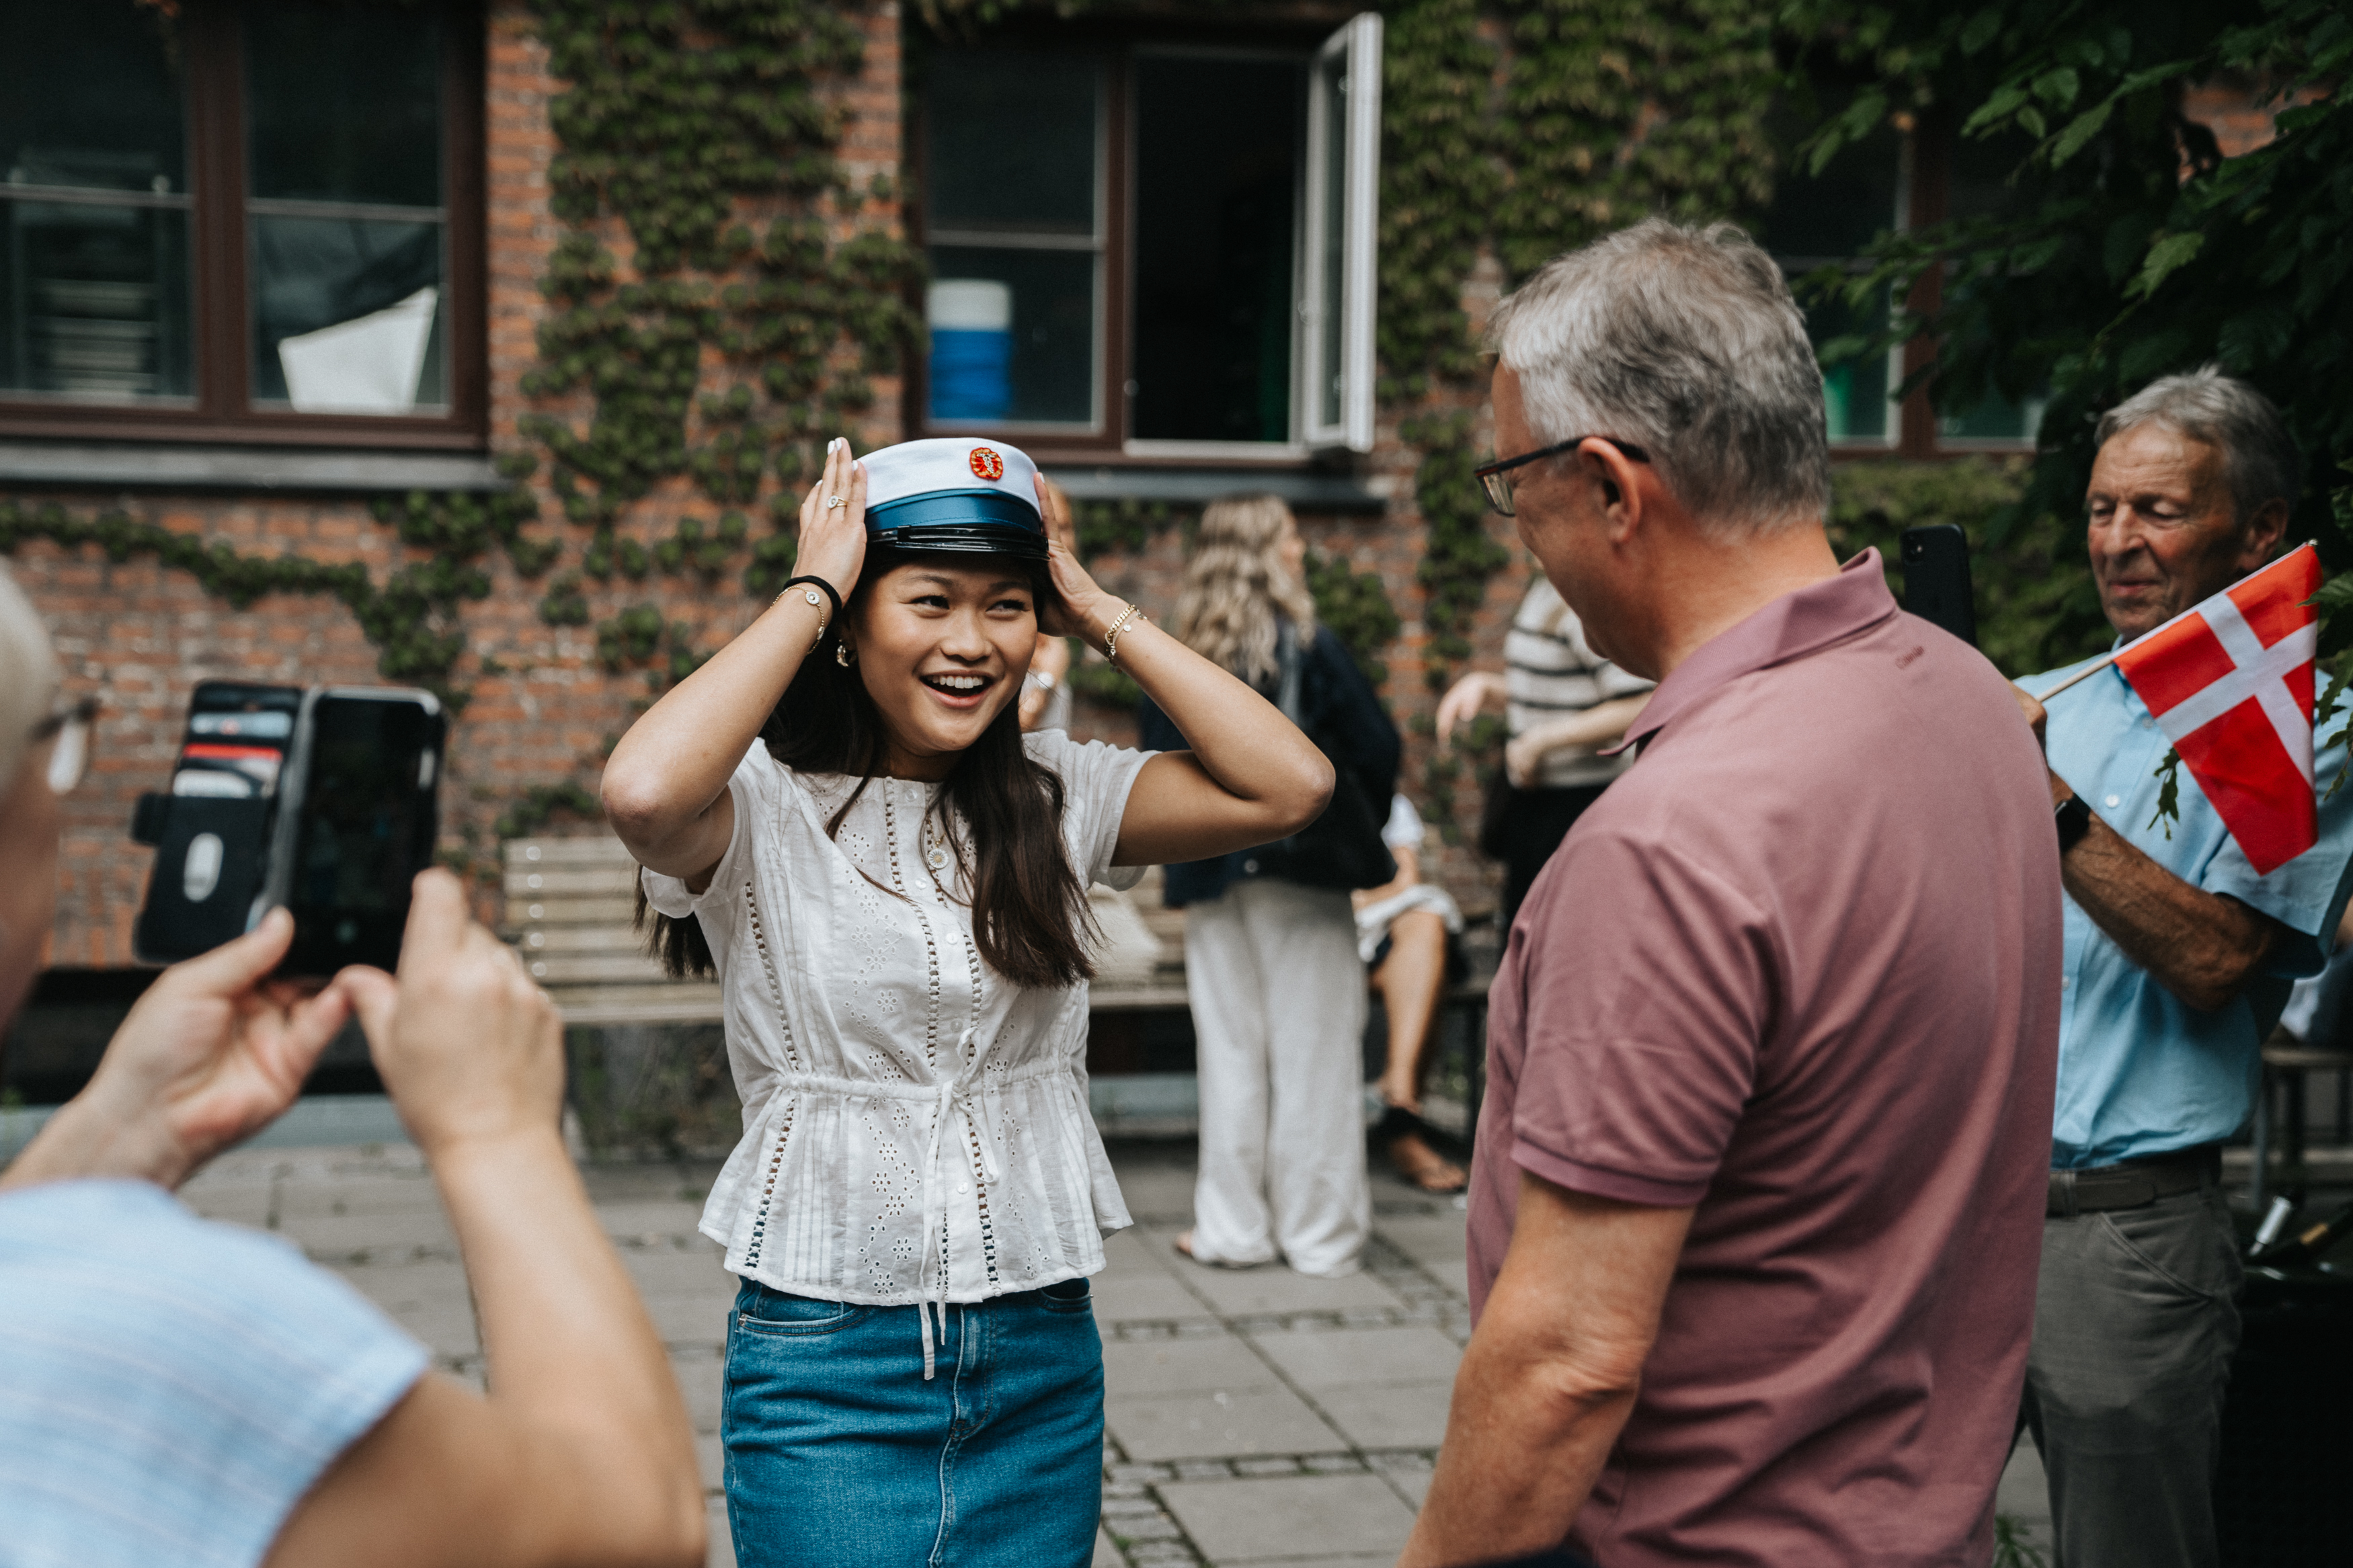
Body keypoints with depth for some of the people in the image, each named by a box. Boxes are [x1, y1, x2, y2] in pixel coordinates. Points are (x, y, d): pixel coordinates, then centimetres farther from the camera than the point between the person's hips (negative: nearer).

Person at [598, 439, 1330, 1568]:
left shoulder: (1054, 795, 4)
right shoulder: (763, 807, -9)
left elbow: (1289, 787, -6)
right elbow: (642, 793, -32)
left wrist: (1098, 614, -4)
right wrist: (806, 592, -18)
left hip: (1043, 1358, 4)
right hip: (829, 1365, -4)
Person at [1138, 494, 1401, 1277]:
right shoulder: (1310, 648, -11)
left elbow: (1159, 757, 7)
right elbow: (1376, 748, -10)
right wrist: (1358, 830, 8)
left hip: (1210, 873, 4)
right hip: (1303, 869, -4)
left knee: (1229, 1049, 10)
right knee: (1310, 1050, 4)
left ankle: (1231, 1226, 15)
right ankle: (1317, 1230, 10)